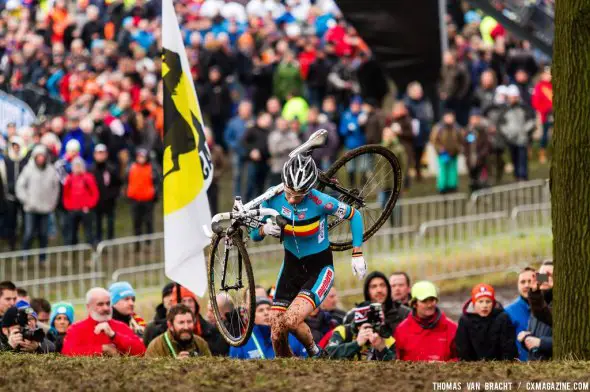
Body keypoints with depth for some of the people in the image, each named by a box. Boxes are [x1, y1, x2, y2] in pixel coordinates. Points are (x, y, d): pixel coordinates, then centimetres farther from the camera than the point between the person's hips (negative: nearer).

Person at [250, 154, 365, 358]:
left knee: (291, 320, -25)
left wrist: (357, 254, -11)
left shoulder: (319, 201, -25)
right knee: (277, 335, -4)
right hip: (291, 266, 4)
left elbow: (354, 216, -9)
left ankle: (314, 353, 5)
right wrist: (264, 229, -26)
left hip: (319, 269, -4)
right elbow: (254, 234, -2)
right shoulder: (274, 199, -14)